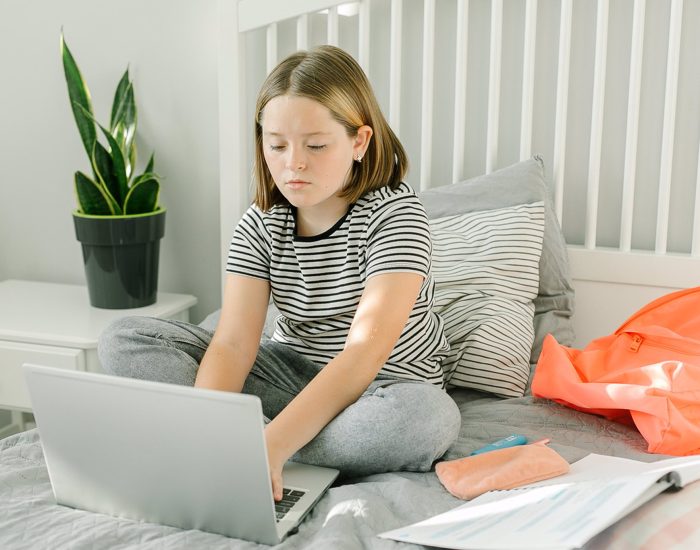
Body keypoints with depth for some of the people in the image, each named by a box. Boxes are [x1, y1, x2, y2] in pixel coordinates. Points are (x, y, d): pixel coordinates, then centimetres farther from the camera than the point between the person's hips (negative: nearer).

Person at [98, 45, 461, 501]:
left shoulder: (395, 214, -19)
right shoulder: (260, 226, -6)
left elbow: (367, 349, -30)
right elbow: (233, 343, -17)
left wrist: (273, 445, -42)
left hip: (380, 388, -3)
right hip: (289, 374, 4)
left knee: (430, 417, -41)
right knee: (125, 341, -10)